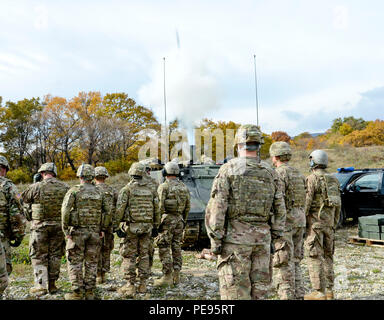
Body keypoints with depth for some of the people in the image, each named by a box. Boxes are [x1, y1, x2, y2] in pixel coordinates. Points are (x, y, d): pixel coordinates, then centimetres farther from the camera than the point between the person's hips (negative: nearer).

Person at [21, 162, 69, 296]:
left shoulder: (36, 187, -10)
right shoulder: (65, 187, -1)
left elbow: (23, 198, 7)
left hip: (40, 226, -3)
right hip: (58, 225, 3)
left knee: (38, 256, 8)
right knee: (55, 256, 12)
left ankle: (41, 285, 4)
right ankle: (52, 285, 19)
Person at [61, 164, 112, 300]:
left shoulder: (74, 191, -5)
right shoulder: (99, 192, 7)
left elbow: (65, 210, -13)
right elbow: (108, 210, 4)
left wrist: (65, 229, -6)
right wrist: (103, 228, 10)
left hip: (77, 231, -3)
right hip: (95, 232, 4)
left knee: (75, 262, 5)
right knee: (91, 262, 10)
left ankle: (77, 292, 6)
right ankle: (89, 292, 14)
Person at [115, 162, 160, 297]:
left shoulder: (127, 189, -7)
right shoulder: (150, 189, 6)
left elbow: (119, 209, -11)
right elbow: (156, 209, 10)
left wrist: (115, 225, -5)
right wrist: (156, 225, 18)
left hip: (131, 226, -4)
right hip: (147, 227, 4)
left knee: (129, 256, 2)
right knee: (144, 255, 12)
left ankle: (130, 286, 2)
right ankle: (143, 284, 16)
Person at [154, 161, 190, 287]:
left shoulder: (164, 186, -10)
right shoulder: (184, 187, 9)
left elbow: (160, 206, -15)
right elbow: (188, 207, 11)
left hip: (167, 219, -6)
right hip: (179, 220, 6)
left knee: (164, 248, -1)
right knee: (176, 247, 12)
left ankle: (167, 277, -2)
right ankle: (176, 276, 14)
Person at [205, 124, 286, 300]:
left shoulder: (228, 169, -5)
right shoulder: (270, 173, 7)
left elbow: (217, 207, -10)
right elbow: (280, 210, 8)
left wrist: (215, 239, -7)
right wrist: (277, 238, 15)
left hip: (235, 238, -4)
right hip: (262, 238, 4)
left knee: (235, 291, 1)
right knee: (259, 288, 13)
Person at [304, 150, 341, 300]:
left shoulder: (312, 179, -10)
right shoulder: (333, 180, 13)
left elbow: (306, 202, -16)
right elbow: (338, 204, 15)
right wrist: (334, 224, 21)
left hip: (315, 221, -8)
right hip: (329, 222, 8)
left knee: (314, 256, -5)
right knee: (327, 256, 14)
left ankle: (319, 292, -5)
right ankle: (329, 290, 19)